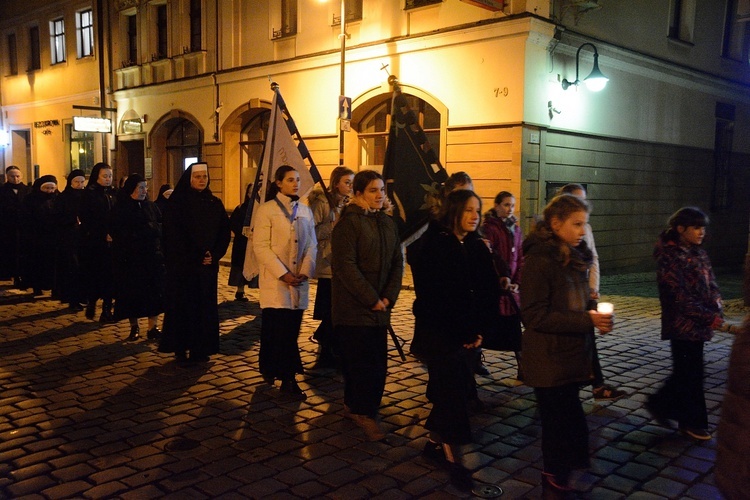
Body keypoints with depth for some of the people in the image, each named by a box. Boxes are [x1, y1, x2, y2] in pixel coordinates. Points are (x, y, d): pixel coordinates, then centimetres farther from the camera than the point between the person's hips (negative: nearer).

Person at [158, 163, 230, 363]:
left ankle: (201, 349, 14)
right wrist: (195, 257, -12)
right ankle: (180, 349, 9)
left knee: (205, 306, 5)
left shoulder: (215, 204, 9)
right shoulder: (177, 202, -4)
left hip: (208, 264, 4)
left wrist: (214, 255, -7)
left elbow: (224, 232, 7)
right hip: (182, 265, -4)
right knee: (182, 305, -1)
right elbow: (172, 235, -10)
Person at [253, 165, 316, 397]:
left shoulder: (305, 211, 13)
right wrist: (282, 274, -15)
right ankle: (287, 377, 2)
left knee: (292, 328, 6)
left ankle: (287, 376, 17)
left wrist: (306, 271, -6)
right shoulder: (267, 210, -3)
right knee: (276, 328, -6)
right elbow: (261, 246, -9)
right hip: (275, 281, -4)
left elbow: (311, 244, 11)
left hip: (299, 282, 4)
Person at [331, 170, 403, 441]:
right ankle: (364, 412, 10)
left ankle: (353, 404, 25)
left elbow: (397, 262, 10)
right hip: (353, 307, -7)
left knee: (378, 360, 8)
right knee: (362, 361, -4)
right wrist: (371, 299, -15)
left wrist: (388, 297, -3)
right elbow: (346, 266, -16)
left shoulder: (388, 223, 11)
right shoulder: (348, 223, -10)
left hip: (380, 307, 7)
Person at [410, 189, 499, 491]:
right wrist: (459, 334, -13)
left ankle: (435, 442, 29)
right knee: (452, 387, -5)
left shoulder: (478, 247, 6)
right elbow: (432, 295, -16)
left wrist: (480, 330, -3)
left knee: (449, 386, 12)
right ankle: (453, 458, 3)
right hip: (439, 331, -6)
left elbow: (491, 291, 6)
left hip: (467, 332, 6)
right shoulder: (434, 245, -12)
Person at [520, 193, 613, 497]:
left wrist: (596, 318, 3)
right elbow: (534, 315, -19)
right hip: (549, 361, -7)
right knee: (569, 425, -4)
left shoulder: (576, 257, 8)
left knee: (561, 424, 16)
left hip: (572, 356, 7)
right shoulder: (539, 259, -16)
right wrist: (586, 321, -21)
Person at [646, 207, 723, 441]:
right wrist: (711, 318, -21)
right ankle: (692, 422, 18)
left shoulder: (699, 254, 8)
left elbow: (711, 285, 10)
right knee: (691, 373, 3)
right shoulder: (669, 257, -16)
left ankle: (660, 404, 31)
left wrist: (716, 308, -9)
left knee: (686, 370, 15)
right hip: (683, 325, -7)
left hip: (699, 324, 8)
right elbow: (681, 297, -19)